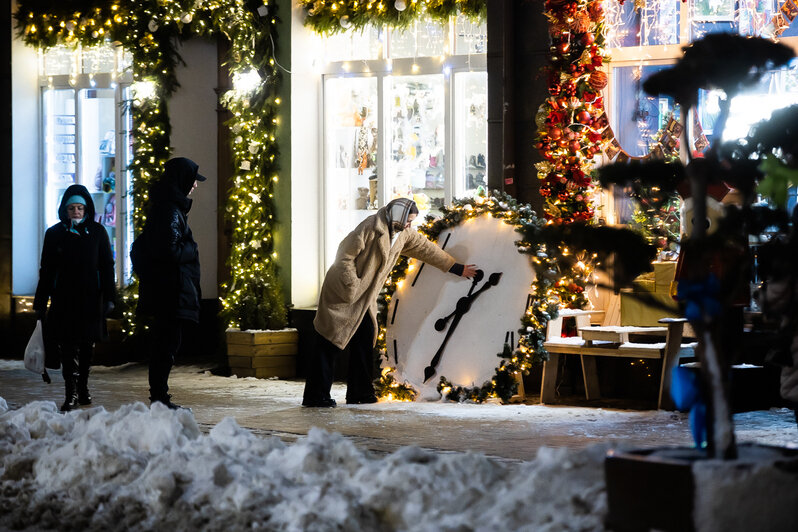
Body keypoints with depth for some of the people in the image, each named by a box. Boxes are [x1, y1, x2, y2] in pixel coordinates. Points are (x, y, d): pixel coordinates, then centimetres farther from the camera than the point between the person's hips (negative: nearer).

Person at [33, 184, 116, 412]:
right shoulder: (54, 234, 3)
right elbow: (46, 271, 5)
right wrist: (40, 303, 3)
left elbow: (107, 266, 4)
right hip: (63, 298, -1)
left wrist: (109, 297, -3)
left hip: (90, 298, 1)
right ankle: (71, 393, -8)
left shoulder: (97, 232, 3)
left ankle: (83, 388, 22)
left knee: (87, 345, 8)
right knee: (68, 345, -7)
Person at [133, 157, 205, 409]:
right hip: (171, 291, -10)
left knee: (162, 344, 14)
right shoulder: (171, 211, -16)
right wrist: (192, 250, -6)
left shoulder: (163, 206, 16)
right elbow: (170, 251, -24)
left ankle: (159, 398, 19)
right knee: (167, 344, -6)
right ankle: (160, 398, -4)